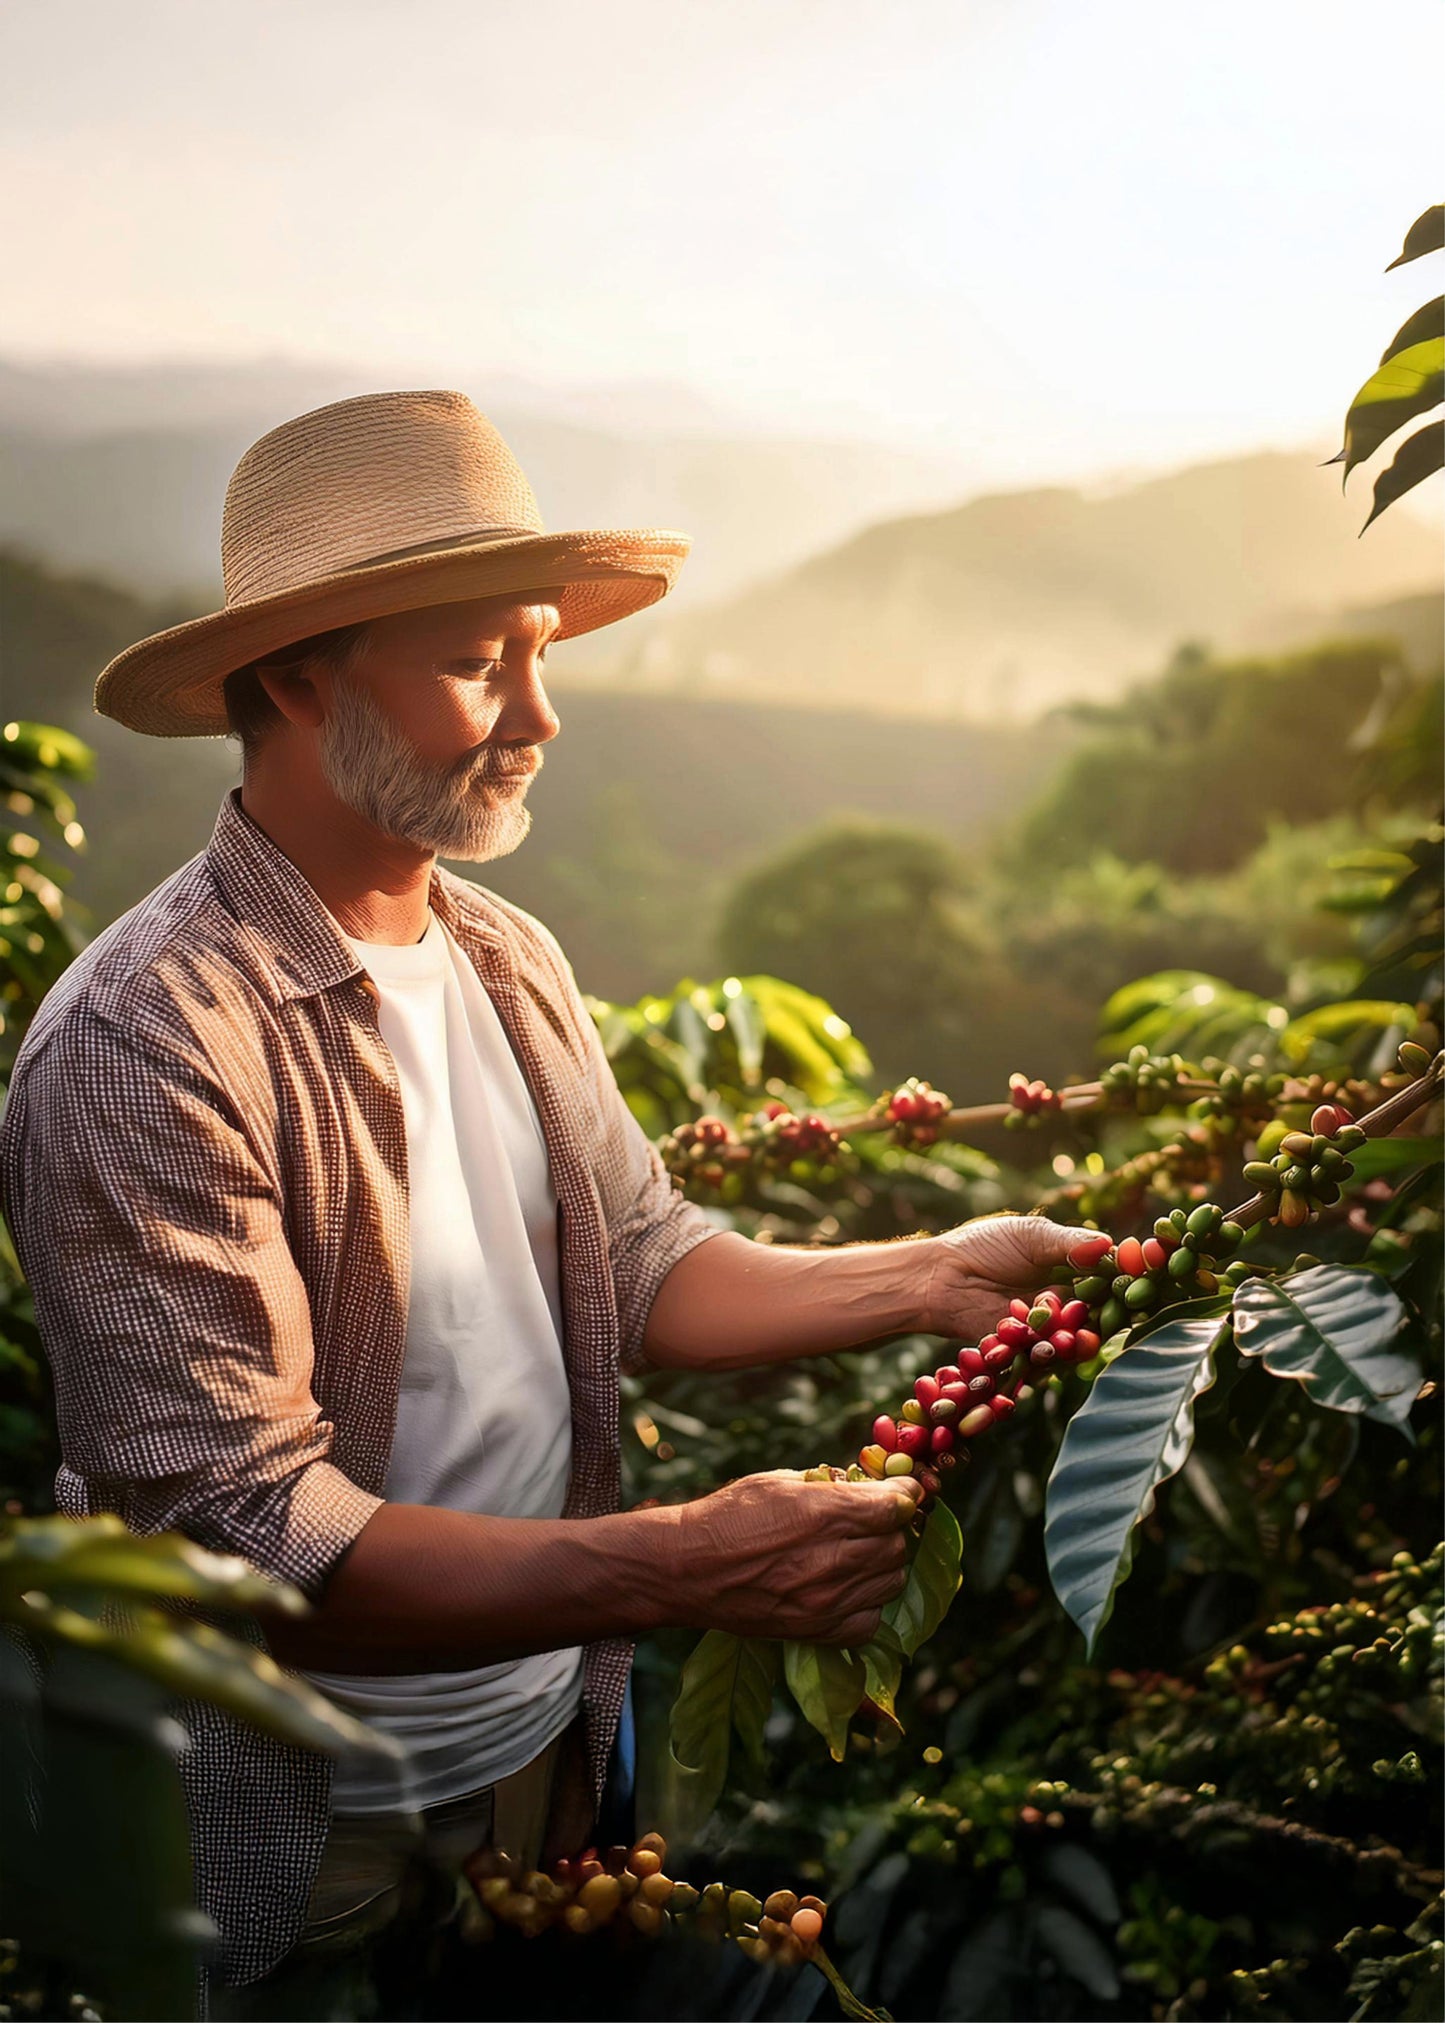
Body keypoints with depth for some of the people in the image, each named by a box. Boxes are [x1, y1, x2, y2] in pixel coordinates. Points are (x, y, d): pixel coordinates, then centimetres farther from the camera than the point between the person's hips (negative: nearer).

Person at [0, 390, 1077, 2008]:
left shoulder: (512, 963, 1)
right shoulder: (150, 1046, -26)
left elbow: (643, 1266, 5)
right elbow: (242, 1533, -28)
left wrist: (930, 1278, -8)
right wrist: (680, 1567, -34)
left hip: (545, 1741, 7)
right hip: (301, 1846, -6)